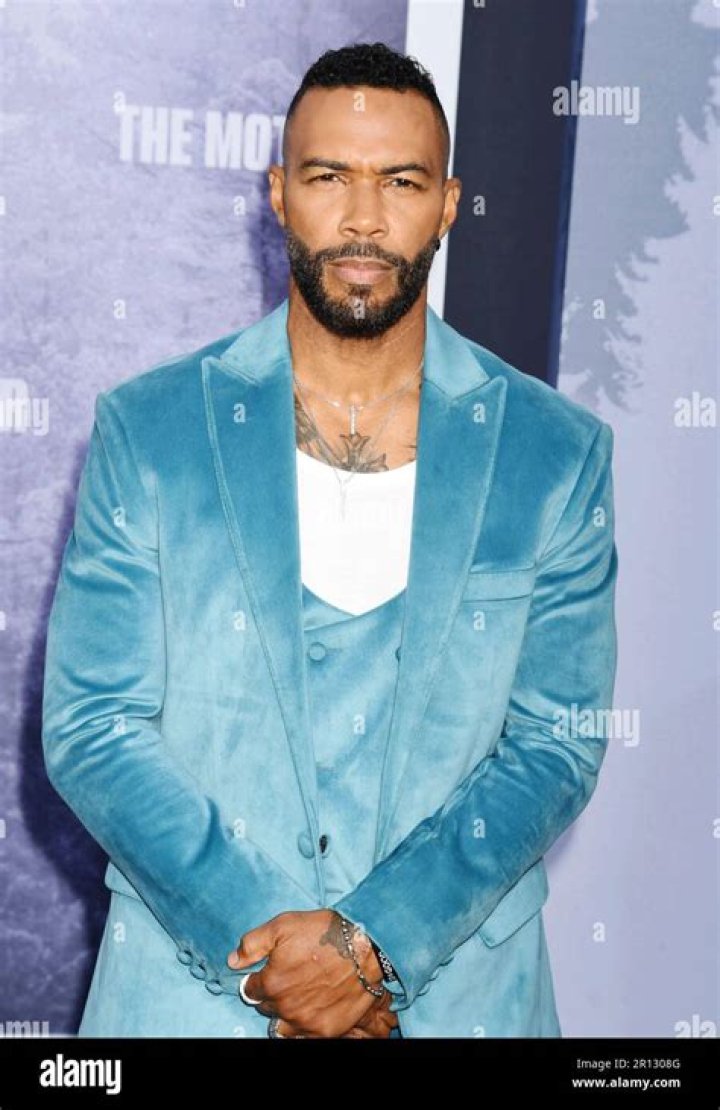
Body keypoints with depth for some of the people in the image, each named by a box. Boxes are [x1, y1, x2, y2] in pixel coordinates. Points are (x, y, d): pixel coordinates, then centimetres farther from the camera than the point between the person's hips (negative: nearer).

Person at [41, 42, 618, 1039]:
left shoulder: (558, 454, -4)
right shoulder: (147, 430, -5)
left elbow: (558, 742, -5)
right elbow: (90, 729, -7)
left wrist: (374, 940, -15)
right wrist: (262, 945, -15)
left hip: (459, 991, 1)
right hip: (192, 987, 0)